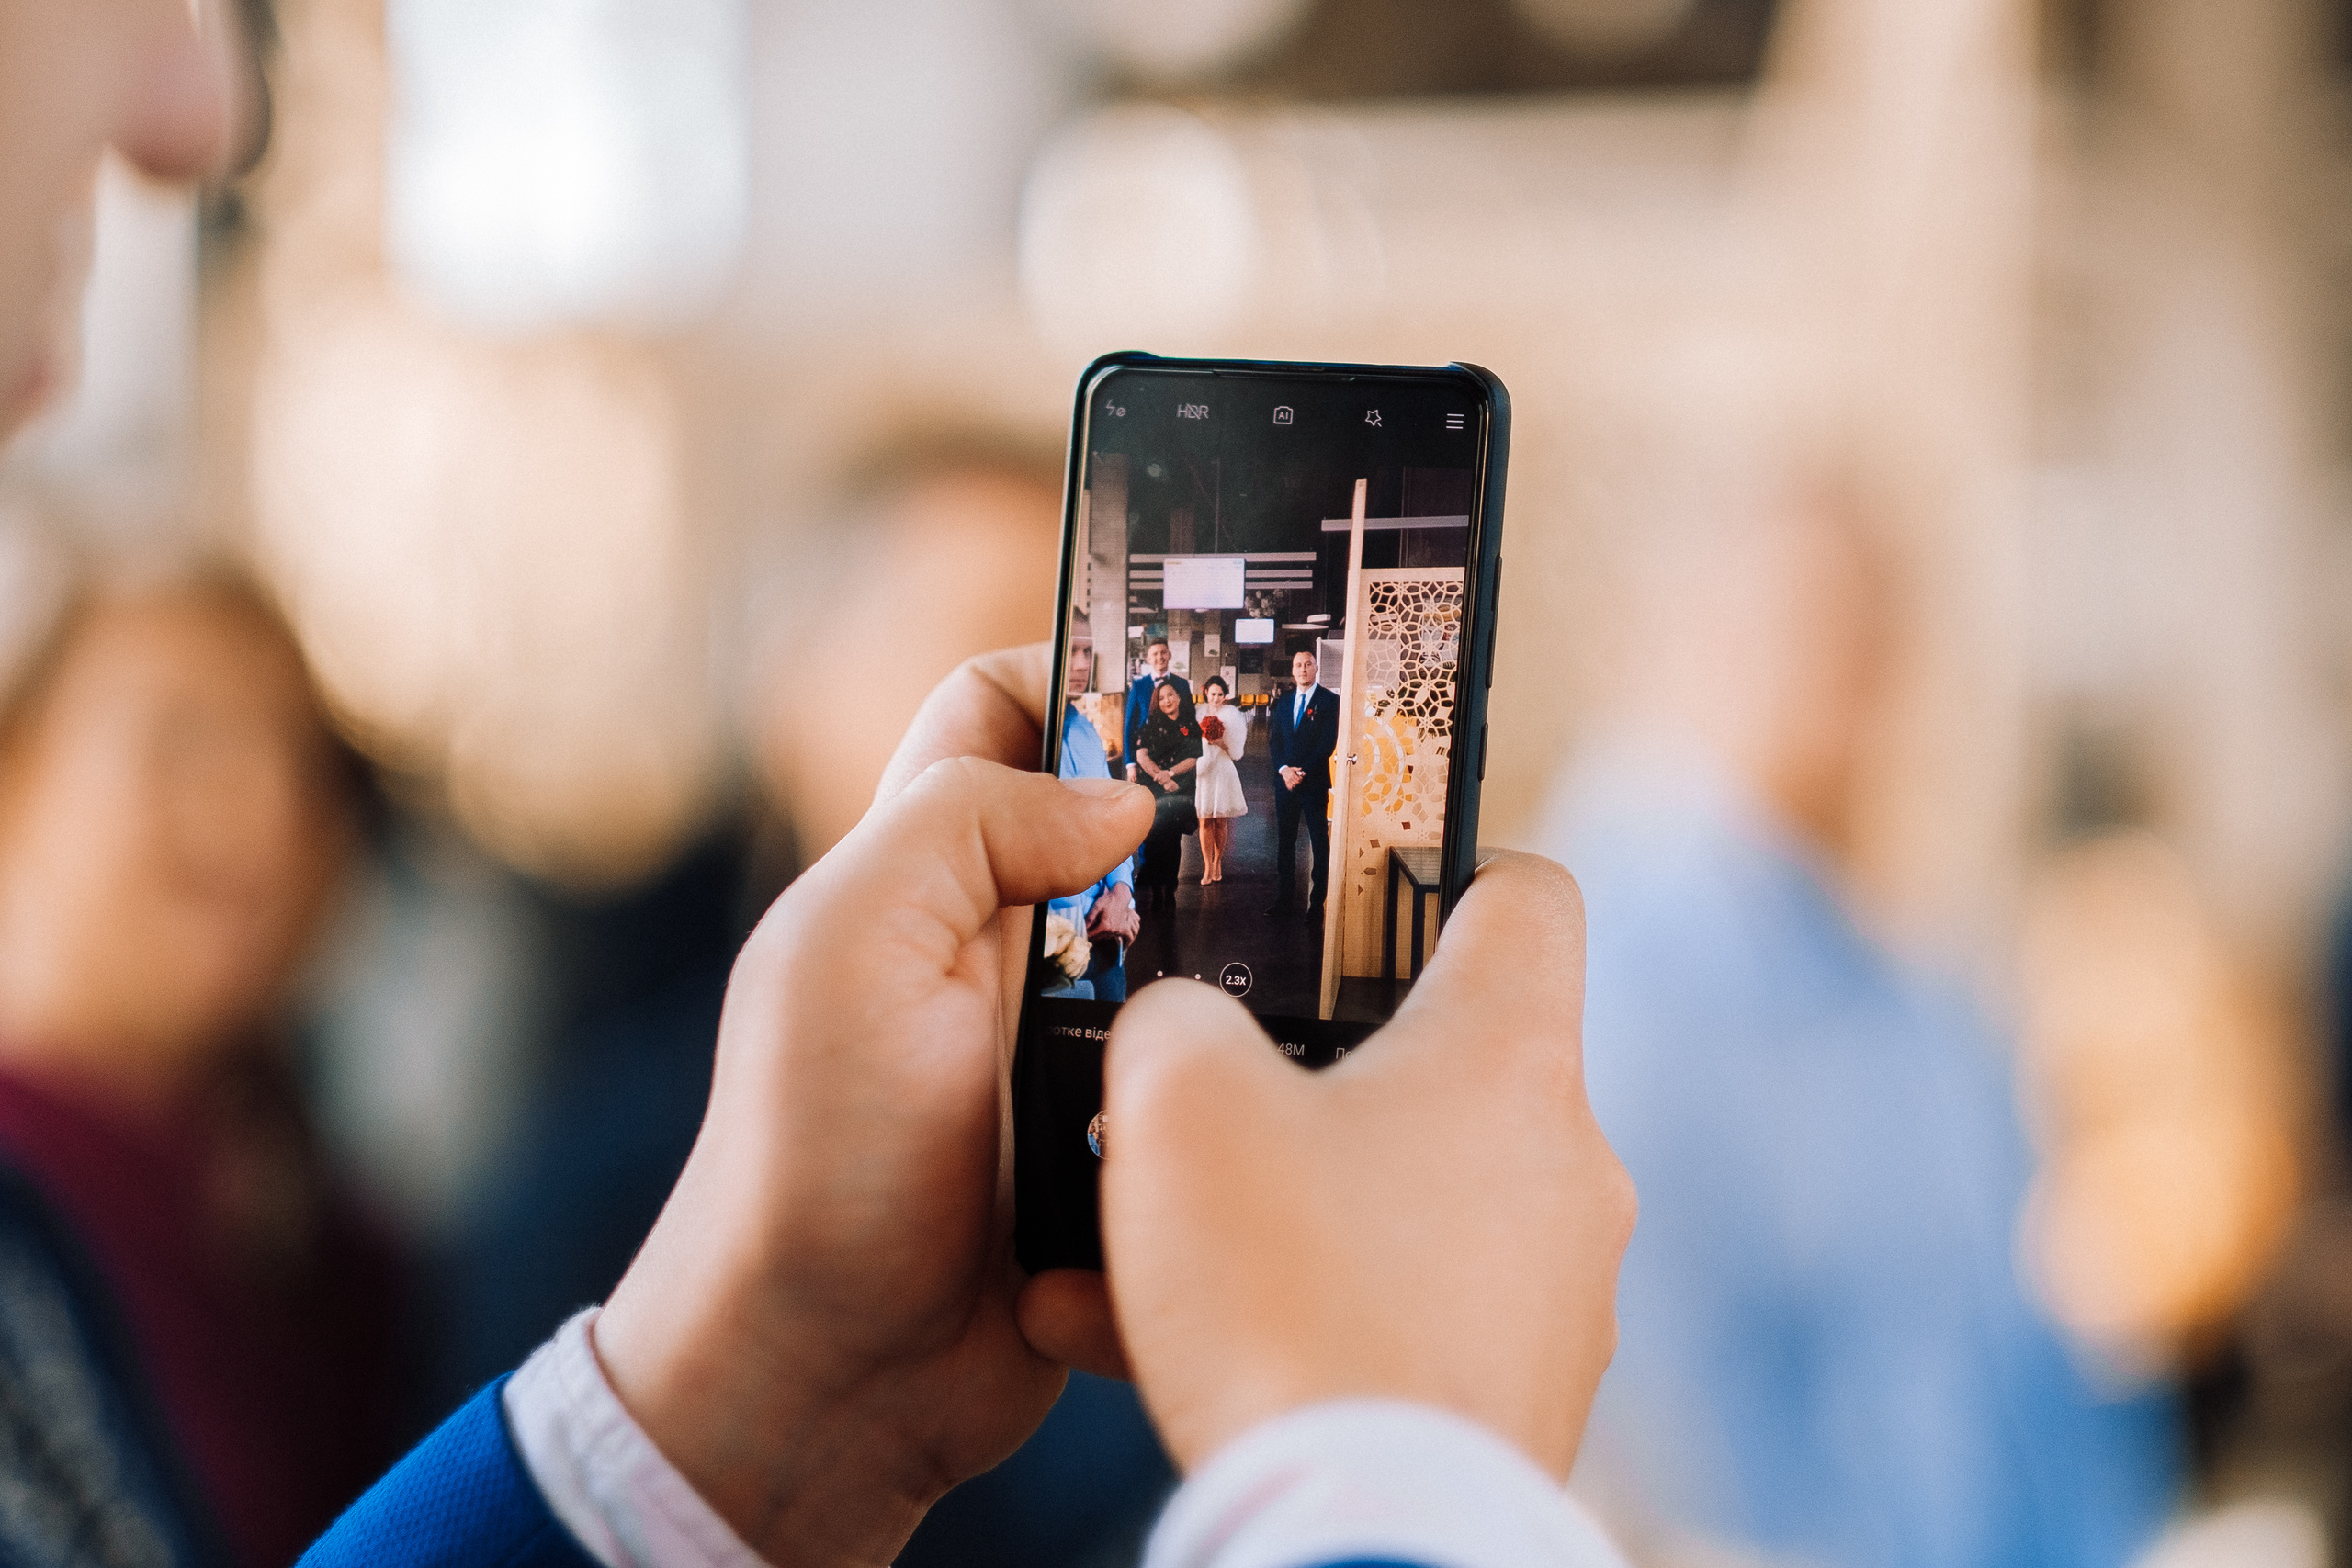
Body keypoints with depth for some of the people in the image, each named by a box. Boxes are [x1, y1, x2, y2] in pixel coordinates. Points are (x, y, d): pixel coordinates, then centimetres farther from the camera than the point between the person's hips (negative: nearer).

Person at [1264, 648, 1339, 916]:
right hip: (1285, 782, 5)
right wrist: (1284, 770, -8)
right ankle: (1284, 896, 12)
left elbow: (1329, 742, -9)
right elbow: (1275, 740, 10)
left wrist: (1302, 772, -14)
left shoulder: (1329, 701, -2)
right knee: (1285, 841, 7)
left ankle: (1317, 900, 0)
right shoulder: (1284, 703, 14)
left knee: (1319, 842, -2)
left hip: (1314, 781, -5)